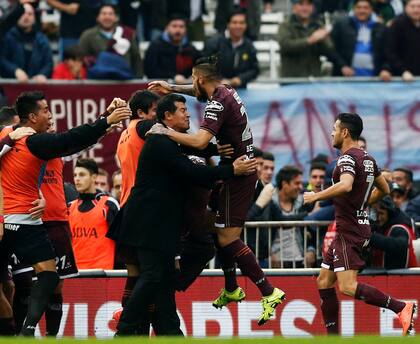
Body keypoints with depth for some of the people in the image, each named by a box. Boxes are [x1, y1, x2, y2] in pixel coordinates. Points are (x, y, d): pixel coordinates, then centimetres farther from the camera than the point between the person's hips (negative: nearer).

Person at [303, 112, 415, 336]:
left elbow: (345, 186, -34)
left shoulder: (348, 158, -14)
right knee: (324, 282, 12)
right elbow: (384, 189, 28)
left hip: (349, 232, -10)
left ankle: (402, 308, -21)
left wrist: (316, 196, -23)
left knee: (348, 286, -19)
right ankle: (333, 336, 12)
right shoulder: (367, 159, 16)